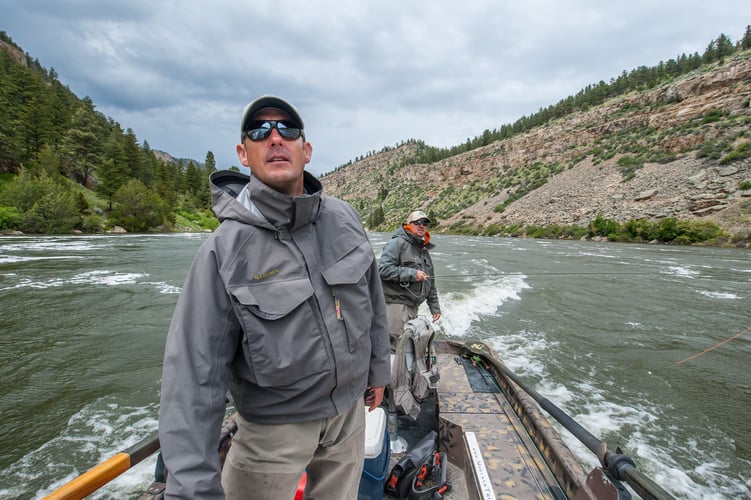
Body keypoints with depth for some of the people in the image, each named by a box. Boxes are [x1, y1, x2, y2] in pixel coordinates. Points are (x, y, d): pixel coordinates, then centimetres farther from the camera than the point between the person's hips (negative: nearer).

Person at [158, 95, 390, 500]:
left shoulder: (344, 218, -7)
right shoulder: (225, 250, -20)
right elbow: (195, 374, -20)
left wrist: (377, 369, 11)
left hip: (350, 409, 5)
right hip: (274, 424, -4)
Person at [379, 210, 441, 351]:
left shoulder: (424, 251, 21)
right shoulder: (397, 243, -8)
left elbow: (430, 283, 25)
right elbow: (383, 269, -20)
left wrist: (435, 307, 22)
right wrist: (412, 274, -18)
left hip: (412, 307, 9)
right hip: (395, 303, -9)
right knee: (394, 345, -11)